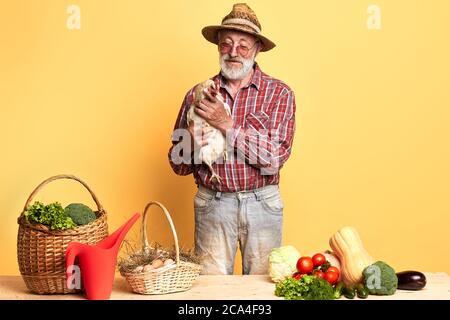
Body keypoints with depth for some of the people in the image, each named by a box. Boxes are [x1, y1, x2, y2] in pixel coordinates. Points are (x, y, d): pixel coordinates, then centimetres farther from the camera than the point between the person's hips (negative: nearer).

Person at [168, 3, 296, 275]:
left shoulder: (279, 93, -3)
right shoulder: (198, 95, 3)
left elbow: (275, 157, -14)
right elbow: (178, 165, 6)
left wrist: (227, 124, -19)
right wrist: (191, 144, -16)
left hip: (262, 204, -1)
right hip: (212, 204, 1)